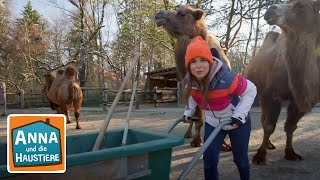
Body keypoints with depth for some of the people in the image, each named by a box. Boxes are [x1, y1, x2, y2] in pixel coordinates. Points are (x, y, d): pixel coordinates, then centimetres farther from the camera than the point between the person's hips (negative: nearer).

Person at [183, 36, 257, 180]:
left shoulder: (226, 78, -35)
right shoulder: (188, 81, -18)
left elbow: (251, 90, -21)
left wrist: (239, 114, -28)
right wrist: (189, 111, -4)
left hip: (237, 122, -3)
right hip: (212, 123, 4)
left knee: (240, 159, 16)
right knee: (209, 160, 0)